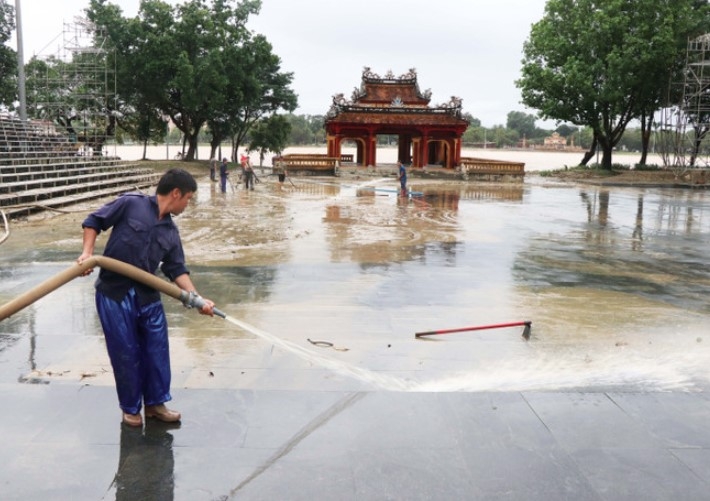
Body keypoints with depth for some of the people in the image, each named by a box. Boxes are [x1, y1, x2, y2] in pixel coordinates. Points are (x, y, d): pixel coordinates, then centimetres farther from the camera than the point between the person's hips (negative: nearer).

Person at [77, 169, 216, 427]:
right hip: (114, 293, -5)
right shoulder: (130, 204, -7)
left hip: (148, 295, 5)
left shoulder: (171, 232, 8)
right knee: (126, 353, 4)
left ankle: (155, 402, 28)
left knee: (157, 350, 9)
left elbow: (177, 270, 7)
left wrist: (196, 298, -4)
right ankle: (130, 408, 23)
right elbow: (94, 221, -1)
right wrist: (87, 252, -12)